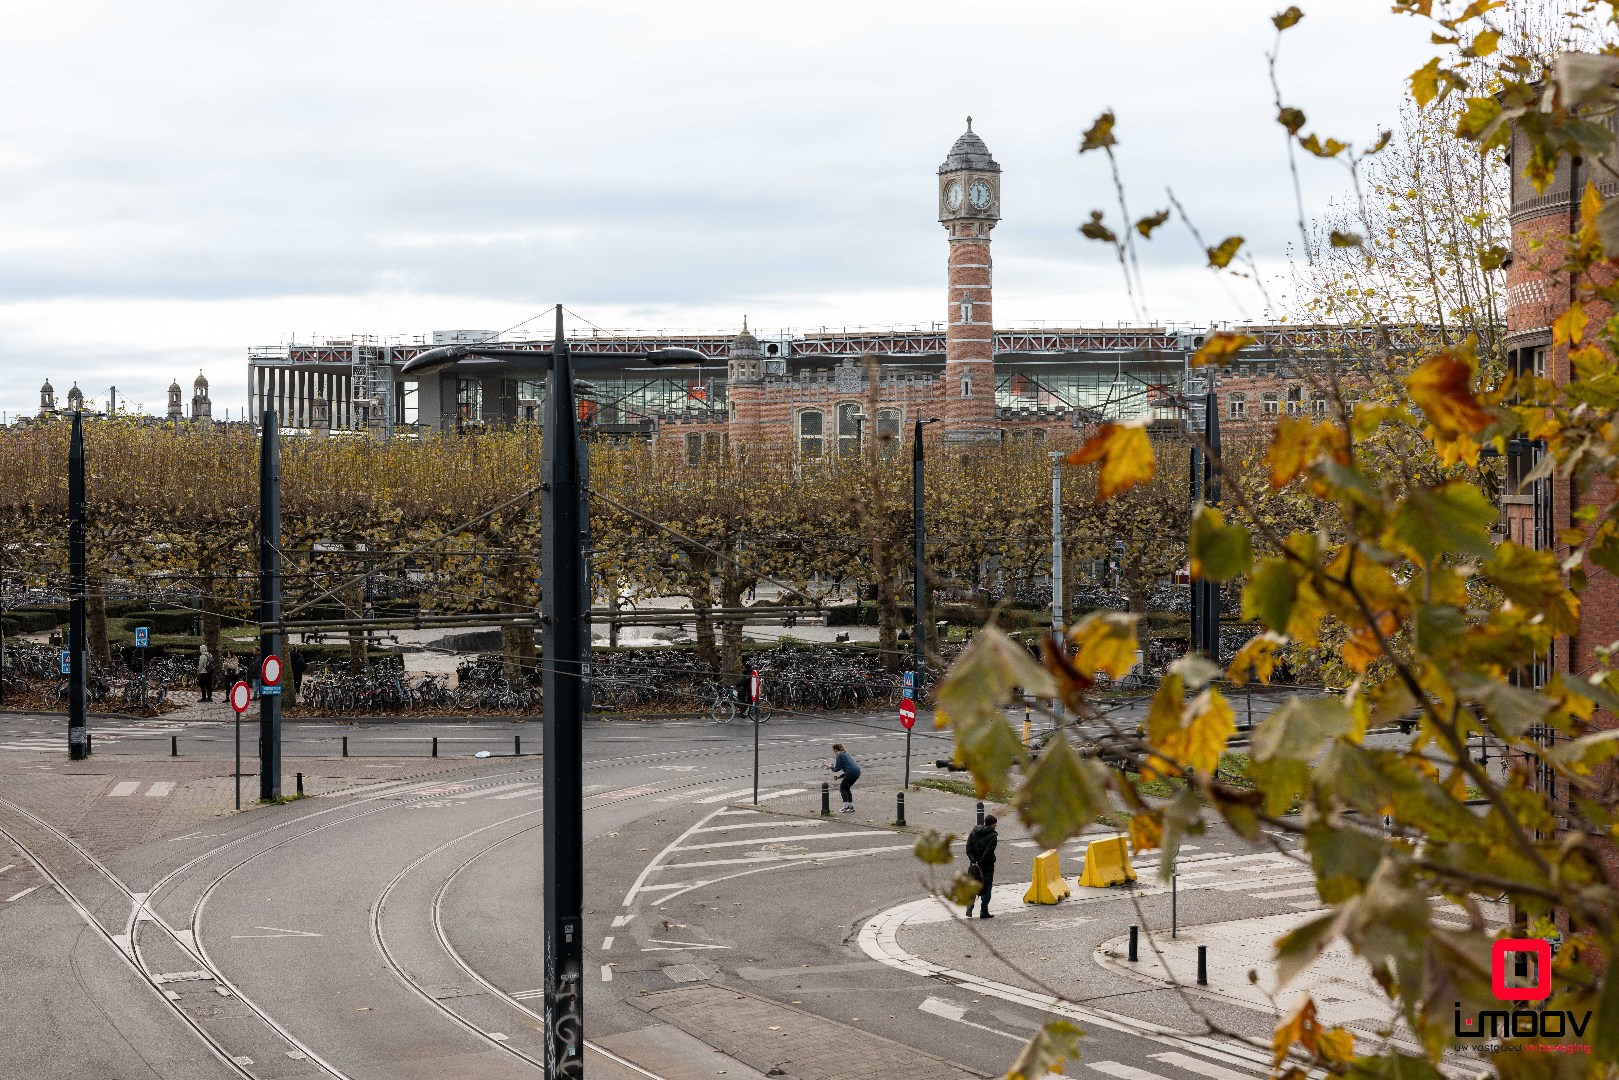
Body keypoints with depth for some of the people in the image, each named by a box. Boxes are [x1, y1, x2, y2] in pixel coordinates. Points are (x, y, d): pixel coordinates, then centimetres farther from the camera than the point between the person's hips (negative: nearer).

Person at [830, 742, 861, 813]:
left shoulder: (840, 756, -1)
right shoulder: (845, 754, 26)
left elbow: (837, 769, -4)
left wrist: (832, 767, 18)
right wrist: (840, 777, 27)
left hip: (851, 773, -8)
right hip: (857, 772, 8)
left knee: (842, 788, 7)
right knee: (847, 788, 21)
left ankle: (846, 806, 1)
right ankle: (851, 807, 20)